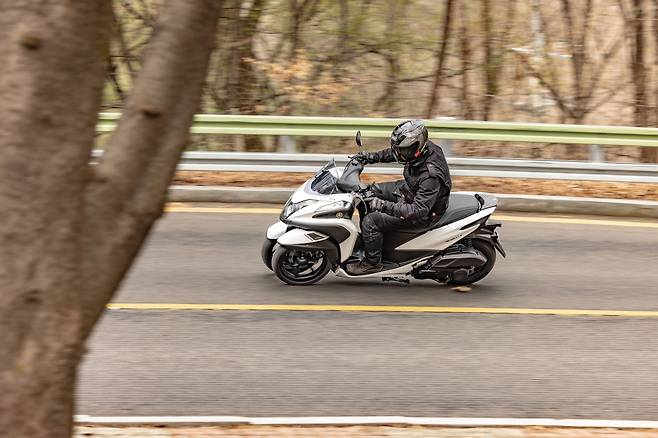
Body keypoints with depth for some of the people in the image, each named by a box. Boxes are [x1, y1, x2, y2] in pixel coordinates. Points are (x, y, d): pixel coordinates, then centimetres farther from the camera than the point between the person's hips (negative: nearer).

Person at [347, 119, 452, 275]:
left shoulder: (431, 176, -39)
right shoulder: (424, 147, -13)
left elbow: (419, 210, -41)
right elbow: (393, 153, 9)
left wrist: (385, 206, -46)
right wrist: (372, 157, -1)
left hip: (423, 216, -10)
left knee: (371, 221, -15)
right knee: (370, 191, 16)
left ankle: (372, 262, 5)